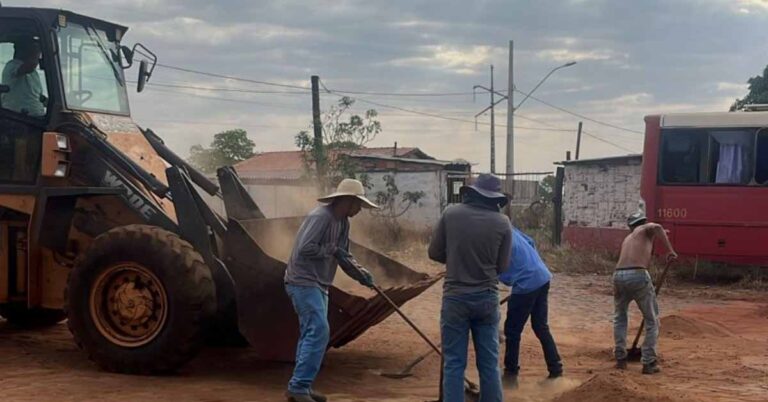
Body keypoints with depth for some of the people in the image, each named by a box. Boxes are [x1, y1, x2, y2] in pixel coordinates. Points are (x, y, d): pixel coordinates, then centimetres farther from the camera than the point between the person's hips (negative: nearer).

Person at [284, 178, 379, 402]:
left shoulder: (342, 222, 13)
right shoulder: (320, 217, -17)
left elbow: (344, 256, 15)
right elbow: (304, 248, -25)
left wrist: (361, 274, 0)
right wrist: (332, 250, -15)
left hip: (318, 285, 10)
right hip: (303, 282, -10)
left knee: (312, 333, 11)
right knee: (318, 331, -16)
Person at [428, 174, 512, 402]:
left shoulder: (451, 214, -4)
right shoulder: (502, 223, -3)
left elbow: (434, 253, 3)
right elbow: (501, 266, 5)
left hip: (455, 297, -1)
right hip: (487, 298, 1)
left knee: (454, 363, 4)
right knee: (489, 363, 11)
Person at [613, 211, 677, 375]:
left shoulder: (627, 239, 31)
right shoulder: (646, 229, 16)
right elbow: (656, 227, -9)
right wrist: (670, 249, -8)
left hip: (619, 275, 5)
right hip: (638, 275, -5)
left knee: (620, 317, 27)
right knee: (652, 320, 10)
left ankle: (620, 358, 21)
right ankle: (649, 363, 6)